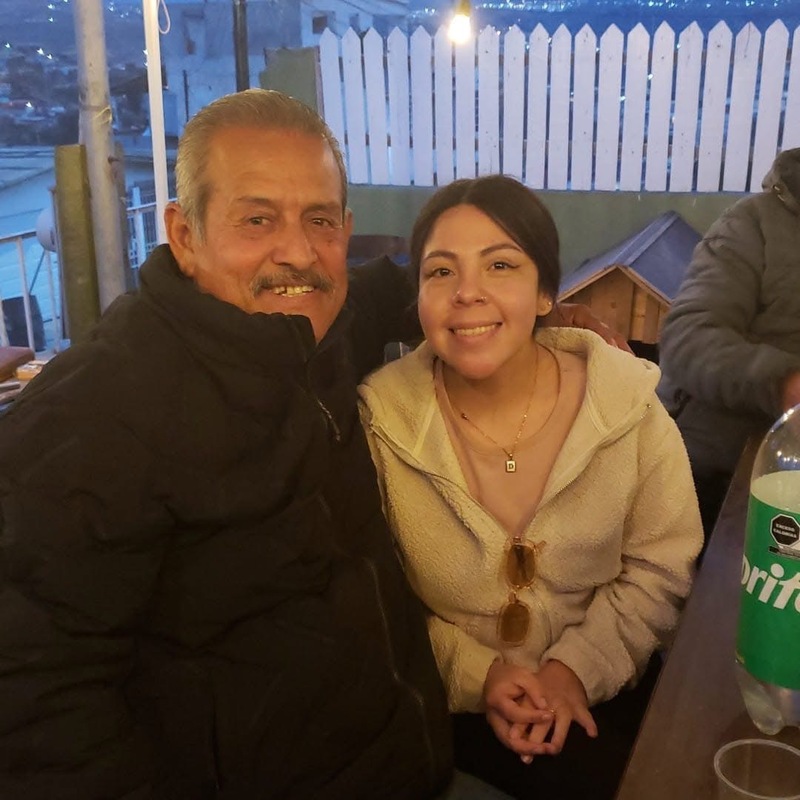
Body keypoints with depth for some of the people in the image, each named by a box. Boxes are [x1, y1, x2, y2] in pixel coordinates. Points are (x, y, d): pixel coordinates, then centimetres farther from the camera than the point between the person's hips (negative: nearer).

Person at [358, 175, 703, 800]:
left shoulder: (627, 402, -10)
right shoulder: (379, 419, -14)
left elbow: (659, 567, -2)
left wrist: (579, 667, -13)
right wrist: (472, 673, -15)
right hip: (449, 707, -3)